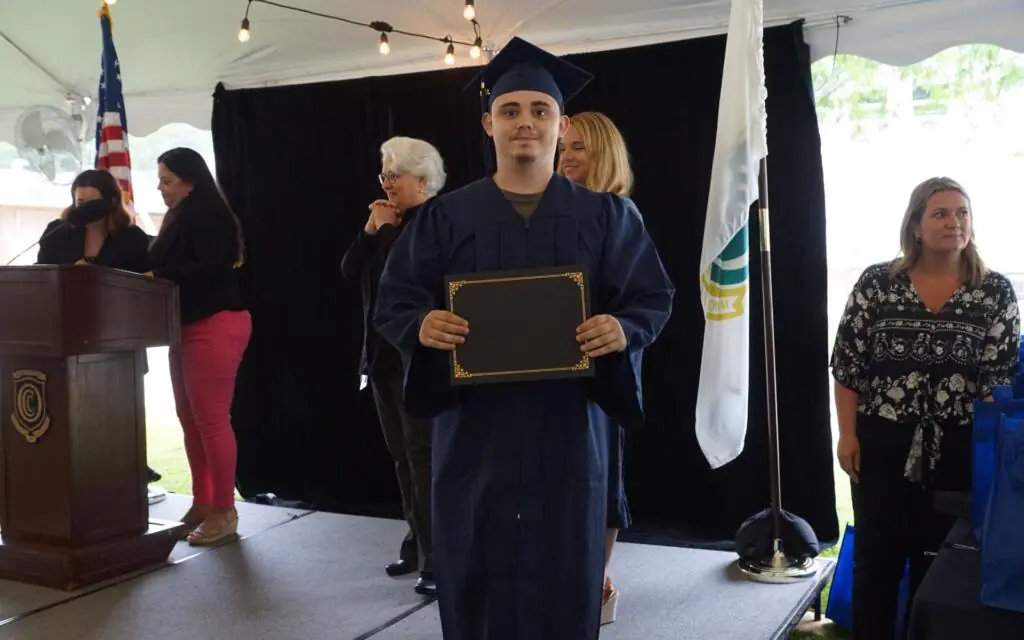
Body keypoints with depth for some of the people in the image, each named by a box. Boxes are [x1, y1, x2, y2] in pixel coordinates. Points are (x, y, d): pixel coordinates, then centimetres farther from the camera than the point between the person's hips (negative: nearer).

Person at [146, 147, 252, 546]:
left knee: (211, 420, -7)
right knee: (190, 420, 12)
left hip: (214, 327, -10)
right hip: (188, 328, 10)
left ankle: (224, 512, 0)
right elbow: (166, 267, 18)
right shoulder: (180, 218, 18)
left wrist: (157, 276, -18)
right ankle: (201, 505, 20)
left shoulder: (208, 217, -11)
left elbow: (210, 270, -22)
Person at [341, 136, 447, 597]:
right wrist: (371, 229, -2)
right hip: (383, 354, 9)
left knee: (425, 457, -8)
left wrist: (386, 229, -12)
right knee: (403, 457, 14)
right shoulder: (387, 220, 14)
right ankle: (418, 544, 25)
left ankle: (437, 559, -4)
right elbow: (349, 270, 8)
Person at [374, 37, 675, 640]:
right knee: (476, 581, 7)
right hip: (474, 430, 0)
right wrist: (422, 325, -21)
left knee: (564, 580, 8)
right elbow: (393, 299, 2)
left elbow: (655, 297, 3)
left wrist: (624, 330, -19)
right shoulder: (446, 216, 4)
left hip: (568, 427, 0)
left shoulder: (605, 216, 4)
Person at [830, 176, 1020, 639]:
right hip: (882, 442, 0)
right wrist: (847, 434, -5)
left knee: (937, 556, 11)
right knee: (875, 553, 7)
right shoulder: (876, 282, -2)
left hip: (957, 447, 1)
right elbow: (846, 364, -1)